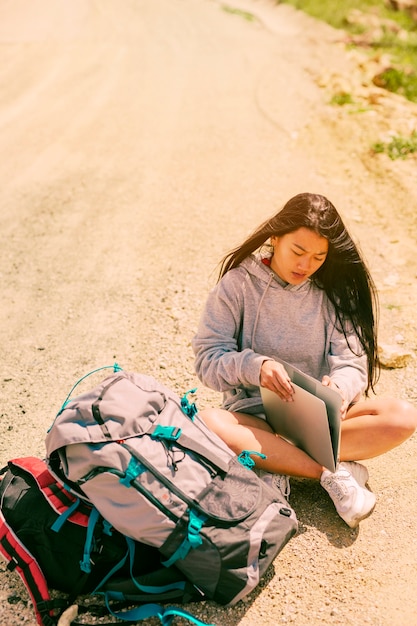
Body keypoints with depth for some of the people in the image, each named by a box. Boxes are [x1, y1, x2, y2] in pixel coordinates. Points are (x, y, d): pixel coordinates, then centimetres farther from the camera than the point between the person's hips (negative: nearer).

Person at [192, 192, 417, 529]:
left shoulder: (334, 292, 3)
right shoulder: (239, 284, -4)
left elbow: (352, 363, -4)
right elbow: (208, 359, -7)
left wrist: (339, 387, -28)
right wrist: (255, 366, -27)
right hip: (254, 416, -2)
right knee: (206, 423, -36)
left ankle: (279, 467, -25)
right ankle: (332, 472, -27)